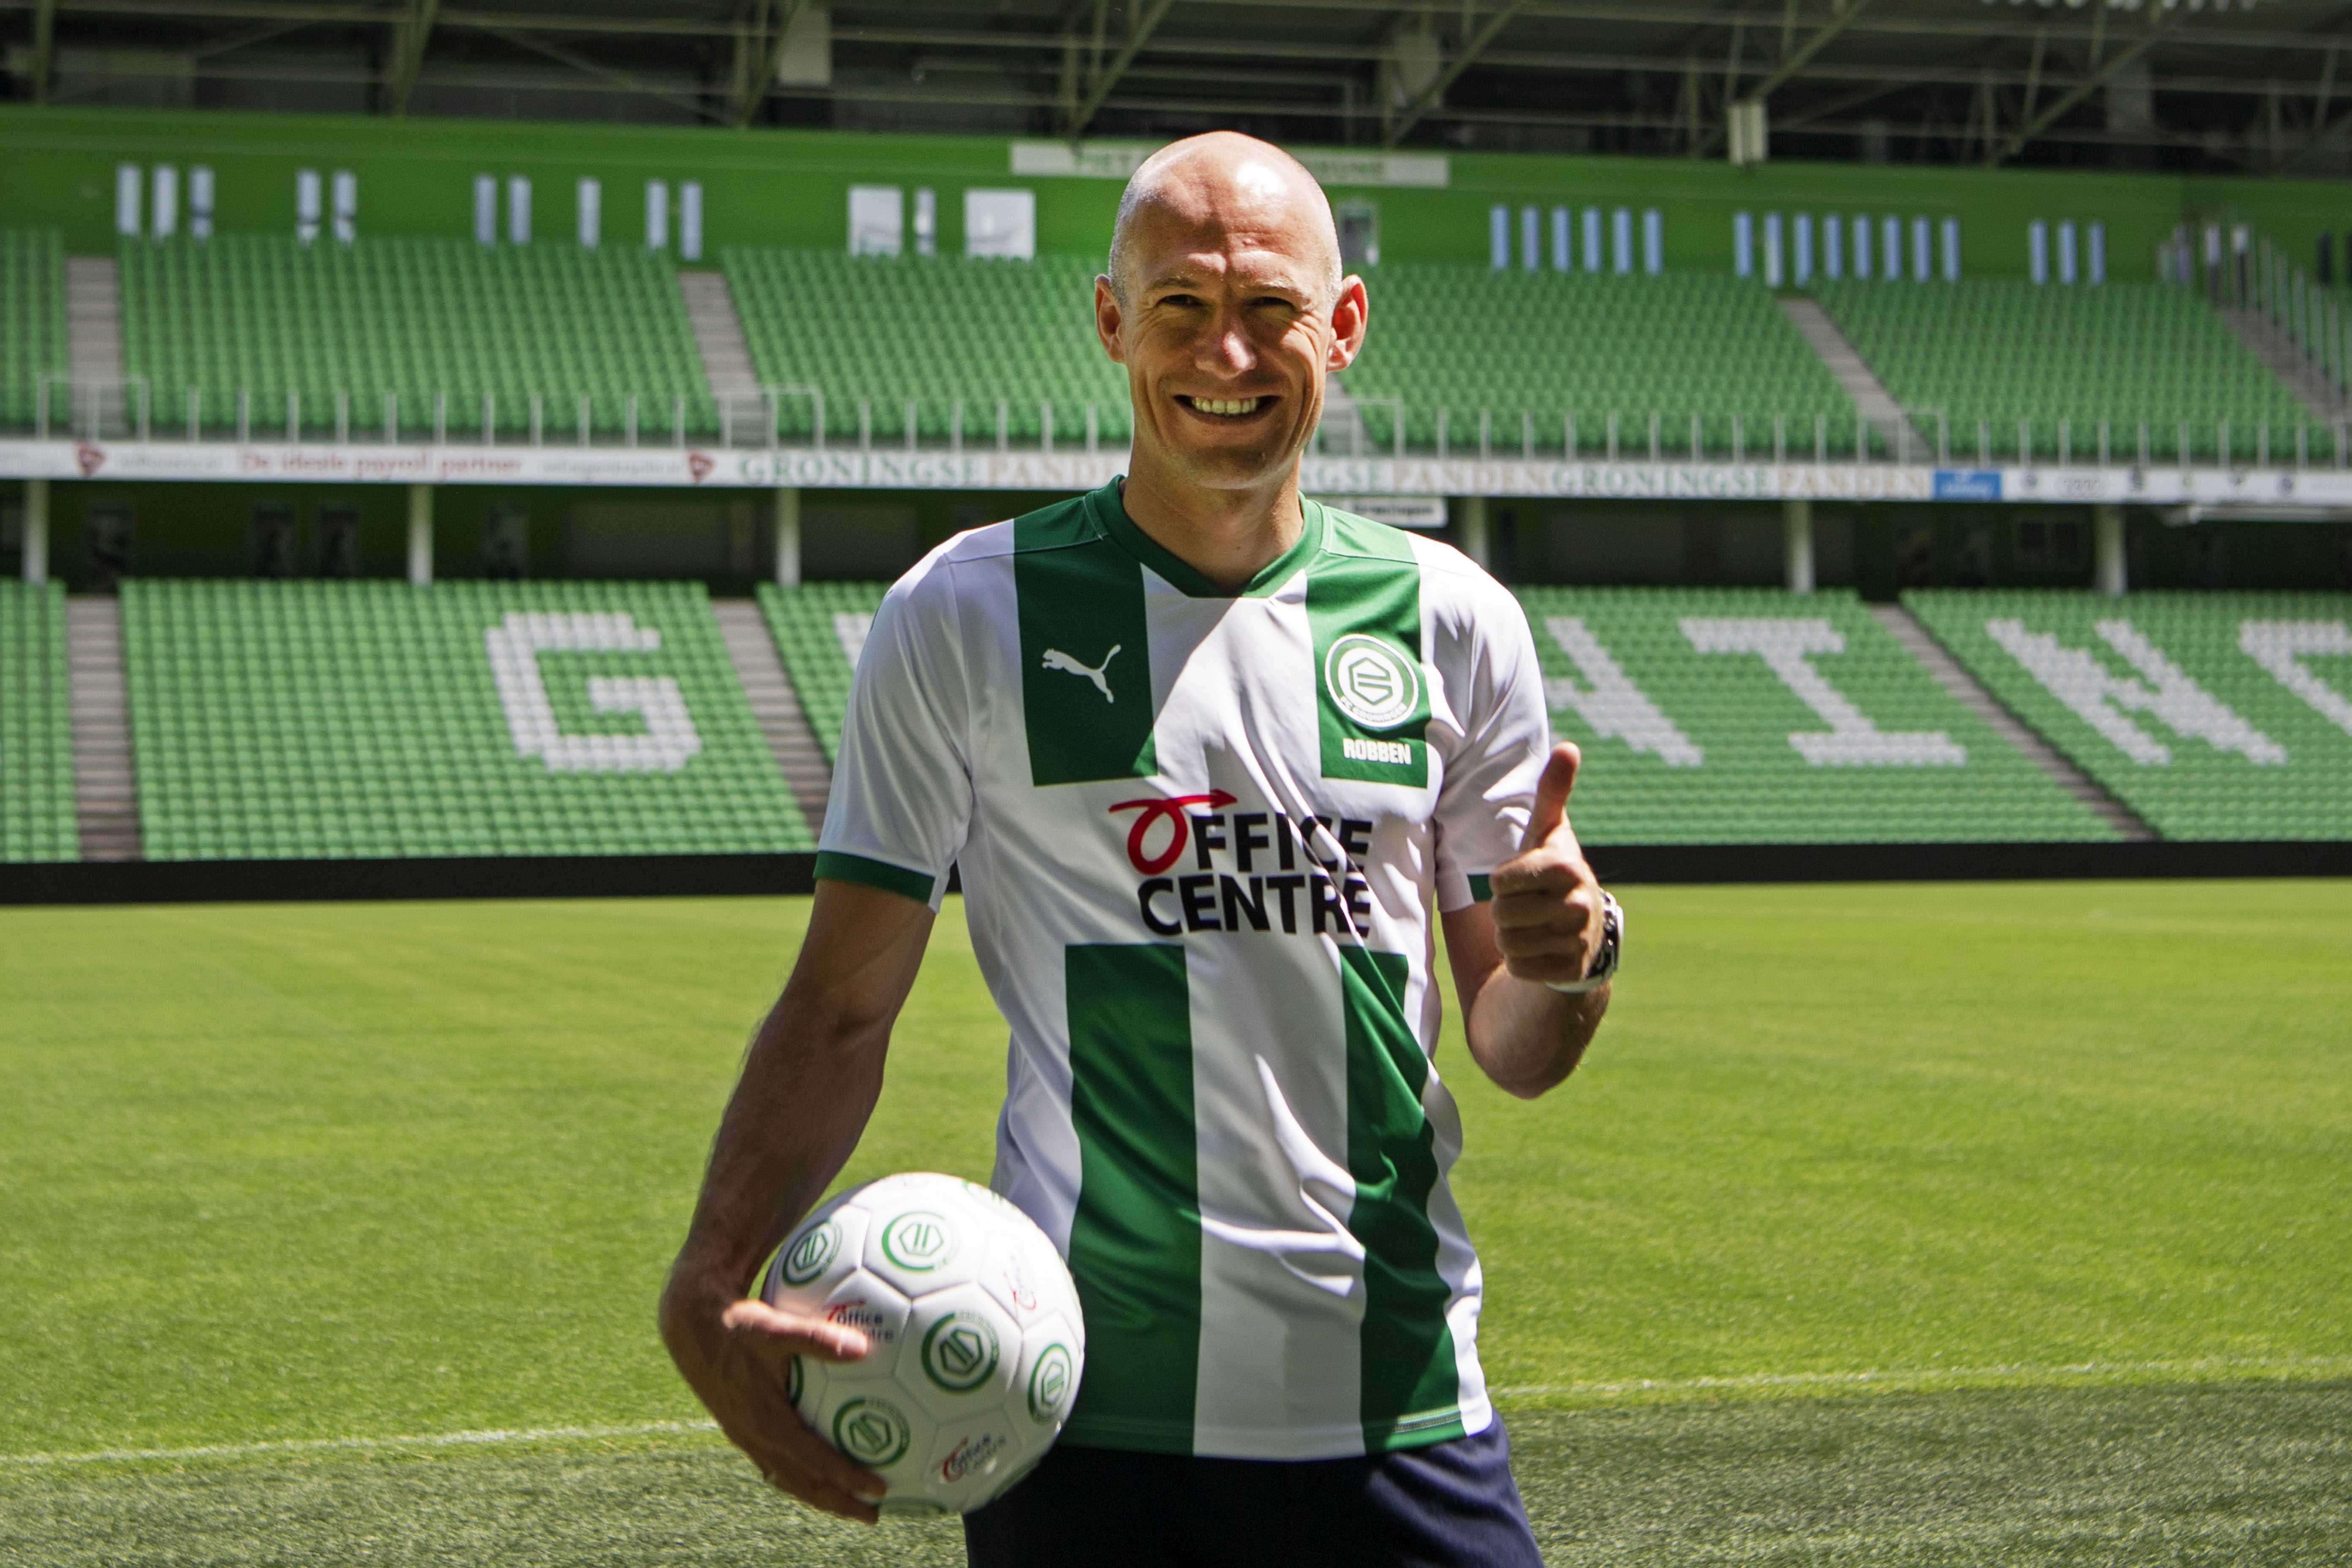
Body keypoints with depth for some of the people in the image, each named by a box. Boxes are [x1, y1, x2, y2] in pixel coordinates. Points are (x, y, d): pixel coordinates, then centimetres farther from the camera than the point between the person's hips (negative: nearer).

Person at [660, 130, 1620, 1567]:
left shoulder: (1452, 617, 5)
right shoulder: (963, 615, -1)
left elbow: (1513, 1047, 10)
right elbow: (843, 1008, -1)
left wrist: (1569, 963, -13)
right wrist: (714, 1283, -17)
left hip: (1401, 1408, 2)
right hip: (1081, 1408, -2)